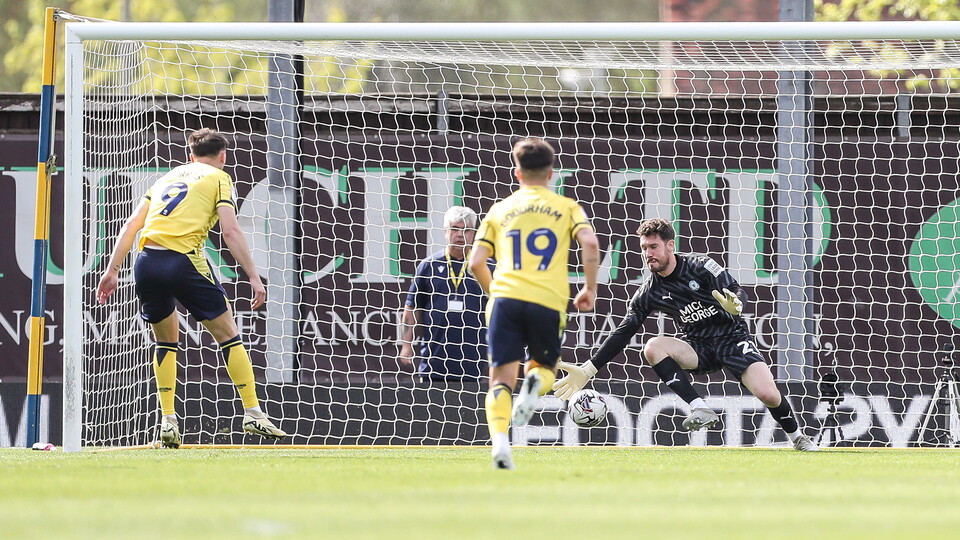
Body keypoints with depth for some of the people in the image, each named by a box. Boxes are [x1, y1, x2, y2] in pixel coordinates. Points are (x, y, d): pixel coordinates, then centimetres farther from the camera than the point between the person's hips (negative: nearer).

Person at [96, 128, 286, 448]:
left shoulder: (166, 178, 26)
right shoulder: (218, 178, 11)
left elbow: (131, 225, 19)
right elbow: (230, 232, -2)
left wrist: (112, 270, 19)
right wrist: (254, 278, -3)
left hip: (147, 263, 5)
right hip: (184, 261, -5)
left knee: (166, 340, 21)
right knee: (228, 335, 7)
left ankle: (168, 422, 13)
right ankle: (253, 414, 5)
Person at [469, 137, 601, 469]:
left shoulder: (499, 210, 17)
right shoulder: (566, 207, 14)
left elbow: (476, 262, 11)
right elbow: (590, 243, -3)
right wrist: (591, 288, 7)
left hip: (506, 297, 0)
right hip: (548, 302, 0)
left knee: (502, 376, 1)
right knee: (544, 365, 20)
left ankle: (499, 437, -25)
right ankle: (535, 383, -18)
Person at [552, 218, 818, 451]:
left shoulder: (699, 266, -11)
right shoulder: (649, 293, -2)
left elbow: (739, 292, -17)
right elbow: (623, 333, 0)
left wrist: (735, 304, -44)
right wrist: (586, 371, -6)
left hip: (733, 339, -3)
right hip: (699, 347, 3)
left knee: (768, 395, -24)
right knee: (653, 347, -26)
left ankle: (798, 438, 9)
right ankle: (701, 410, -27)